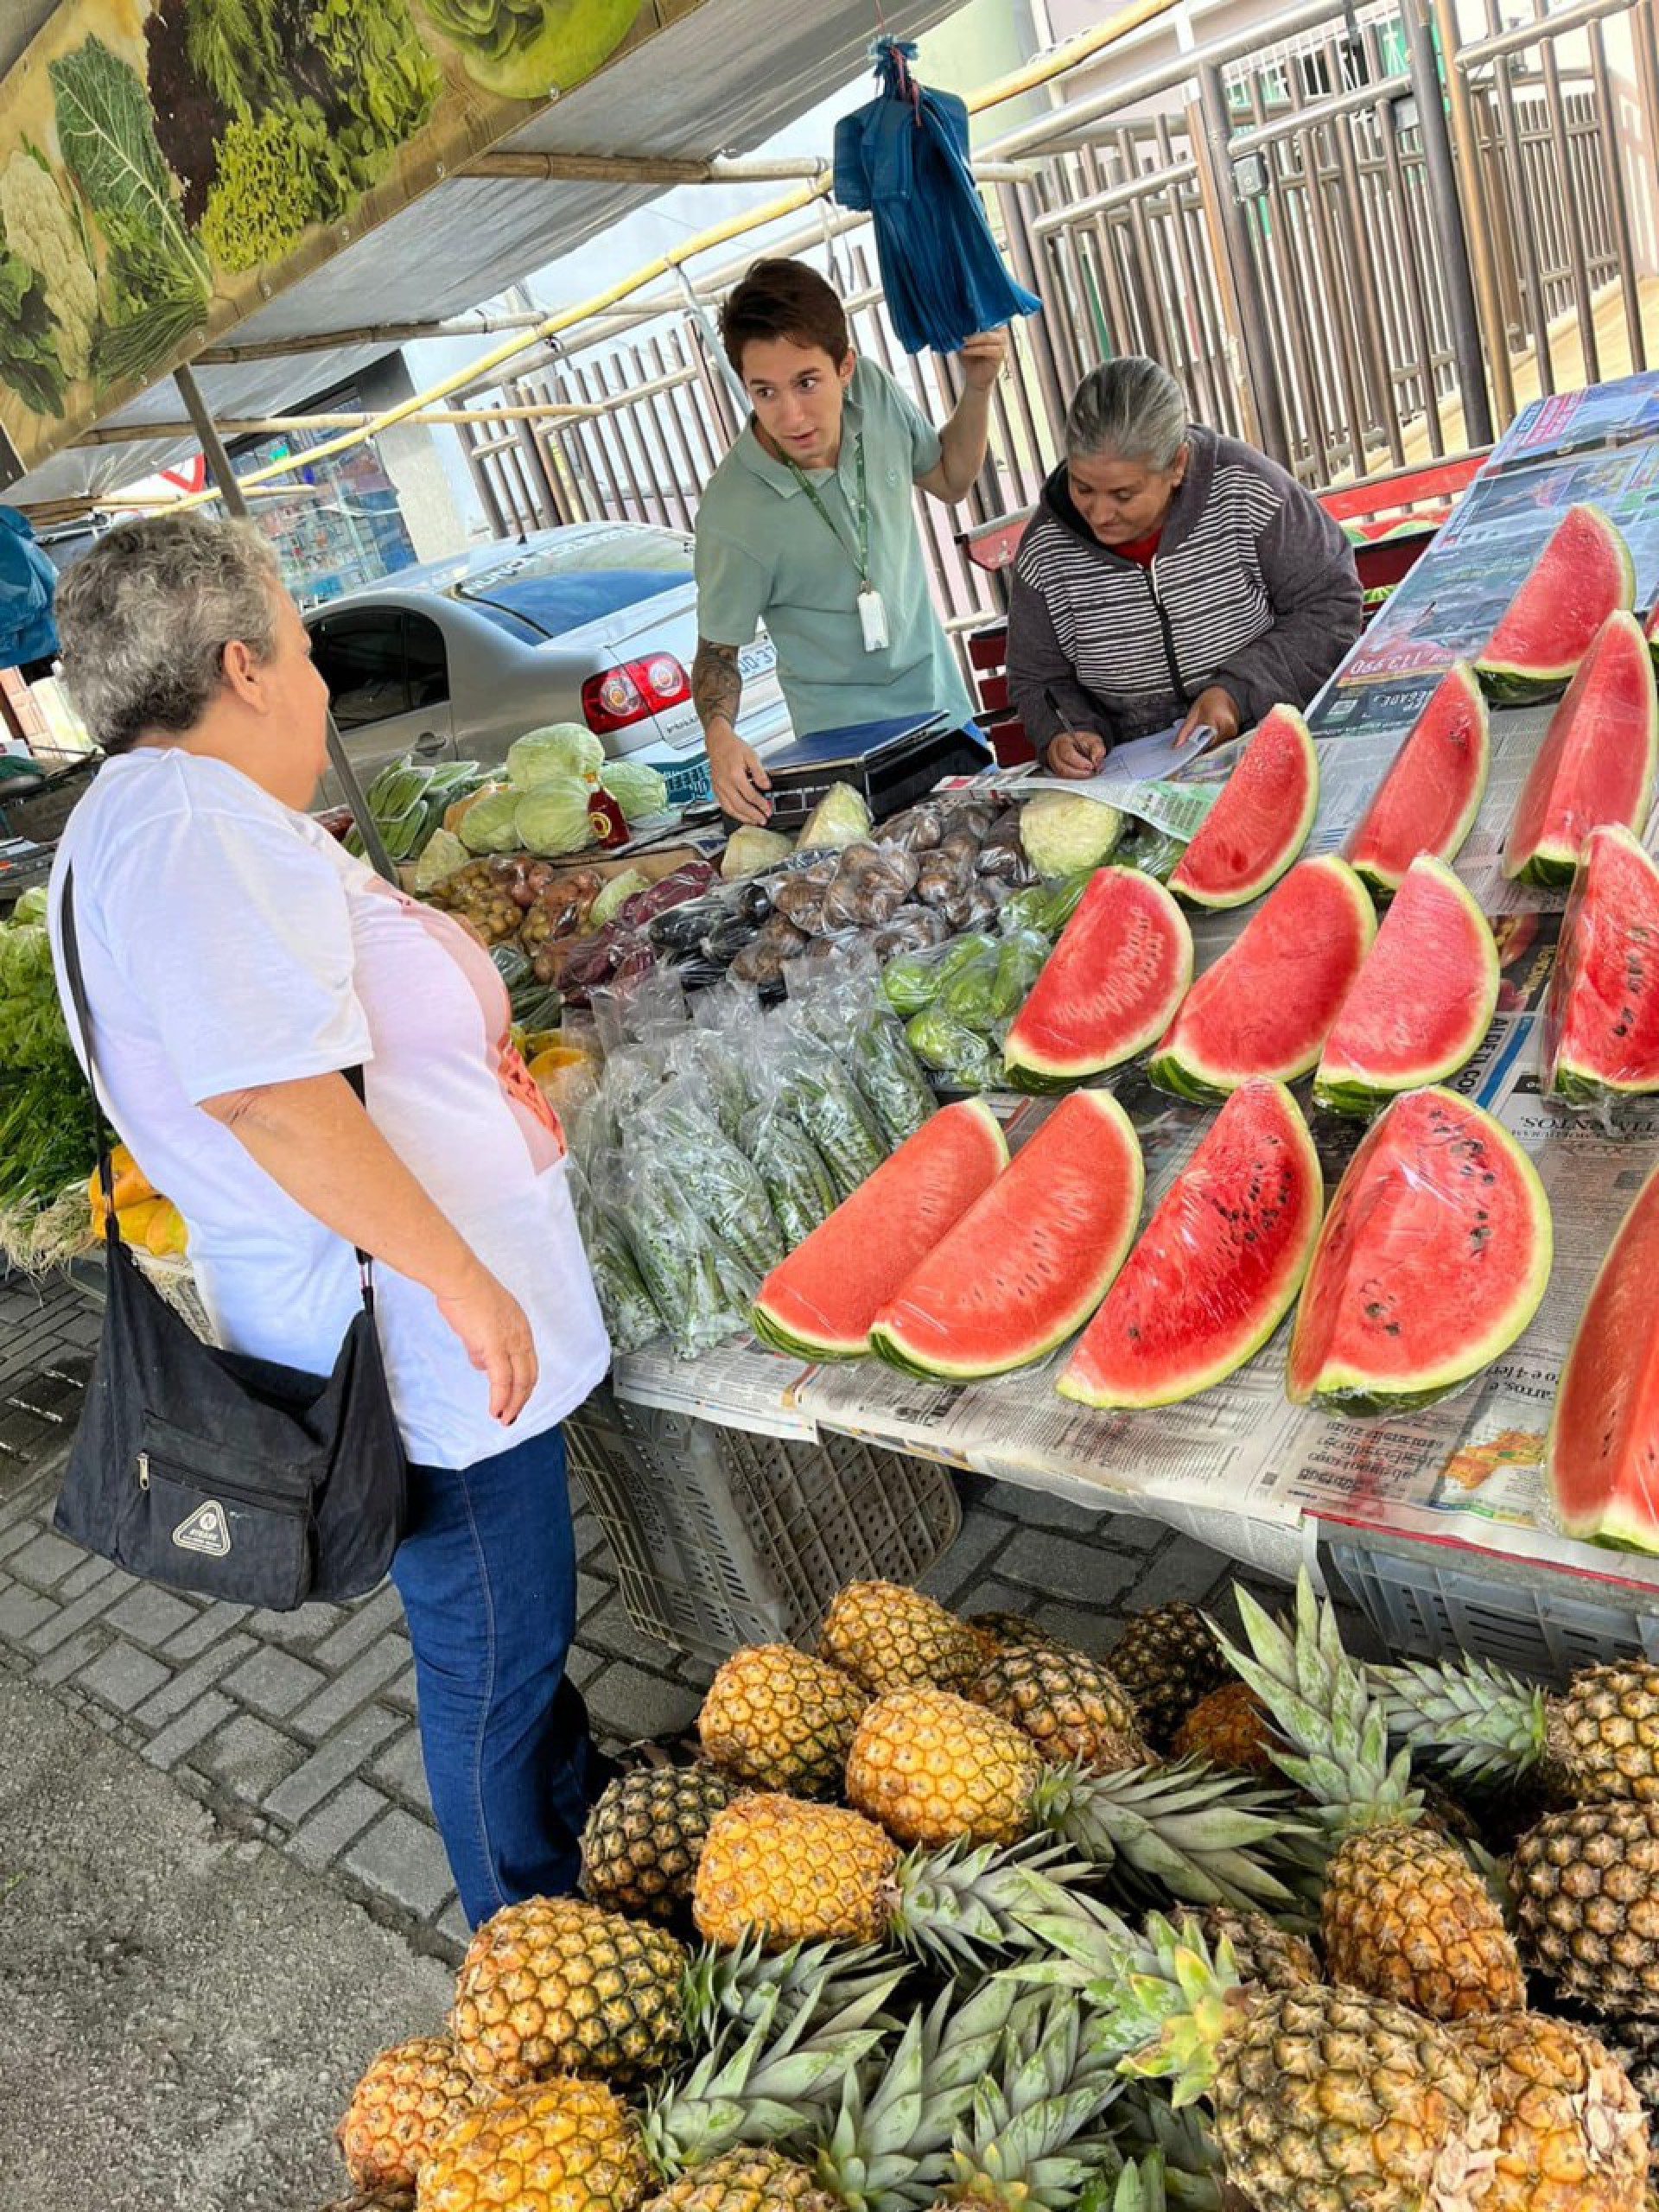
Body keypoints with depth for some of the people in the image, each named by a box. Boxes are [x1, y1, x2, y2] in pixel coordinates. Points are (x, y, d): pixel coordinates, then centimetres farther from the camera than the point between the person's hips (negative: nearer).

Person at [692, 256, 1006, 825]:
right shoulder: (733, 516, -28)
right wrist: (719, 735, -35)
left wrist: (977, 389, -7)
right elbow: (717, 651, -15)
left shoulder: (873, 391, -12)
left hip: (943, 698, 6)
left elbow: (949, 480, 8)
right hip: (848, 746, -6)